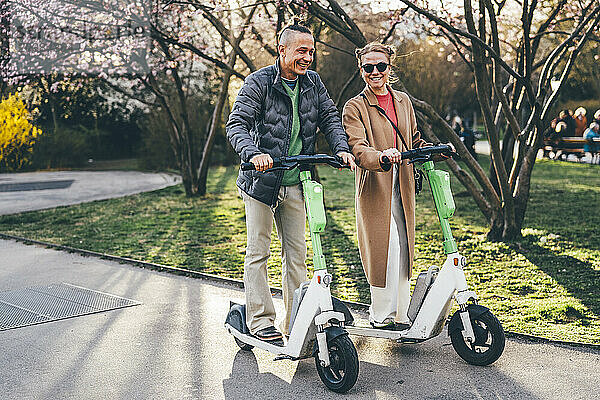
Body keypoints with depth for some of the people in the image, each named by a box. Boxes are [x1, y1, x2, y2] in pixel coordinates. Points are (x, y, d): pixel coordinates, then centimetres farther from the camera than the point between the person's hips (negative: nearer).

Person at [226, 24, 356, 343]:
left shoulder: (313, 83, 6)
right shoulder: (258, 83, -11)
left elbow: (329, 118, 9)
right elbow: (236, 124, -18)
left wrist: (341, 148, -11)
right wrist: (253, 153, -37)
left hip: (295, 184, 5)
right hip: (261, 181, -5)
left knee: (296, 253, 8)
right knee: (258, 252, 1)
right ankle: (260, 320, 10)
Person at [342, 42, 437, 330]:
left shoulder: (403, 101, 17)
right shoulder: (355, 107, -2)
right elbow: (358, 149, -16)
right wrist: (380, 157, -36)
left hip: (402, 188, 5)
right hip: (374, 188, -5)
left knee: (403, 251, 8)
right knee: (387, 247, -10)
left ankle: (399, 314, 19)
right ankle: (382, 315, 4)